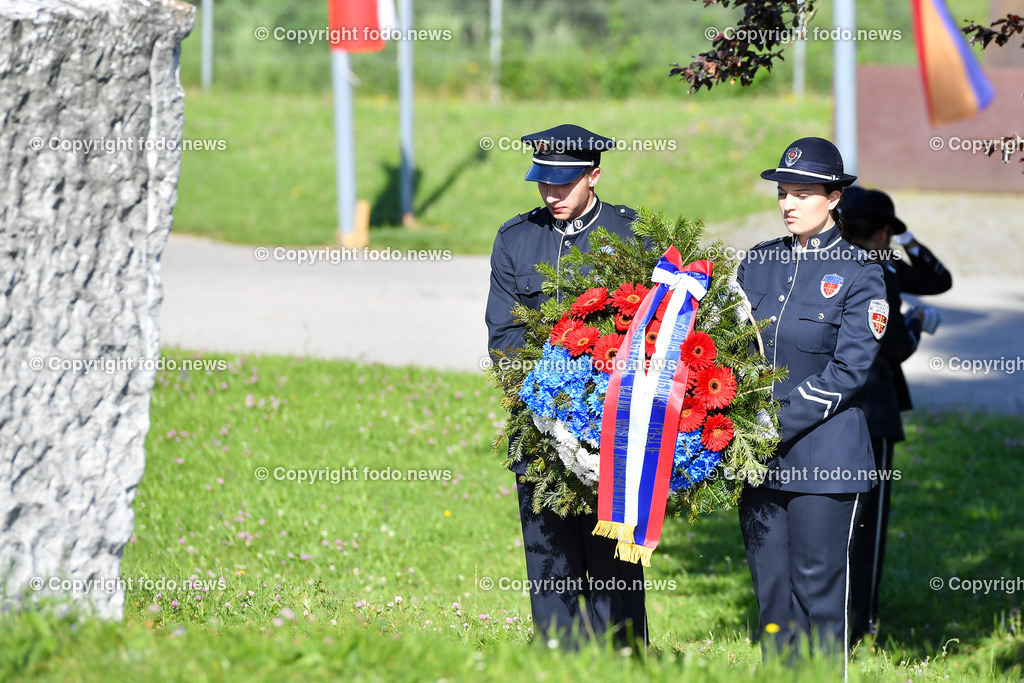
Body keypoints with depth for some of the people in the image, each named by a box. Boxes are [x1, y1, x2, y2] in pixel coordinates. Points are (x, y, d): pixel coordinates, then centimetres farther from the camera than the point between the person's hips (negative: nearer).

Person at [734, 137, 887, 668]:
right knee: (770, 589, 8)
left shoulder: (859, 273, -4)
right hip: (760, 460, 5)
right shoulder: (757, 263, 11)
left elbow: (849, 370, -10)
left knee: (818, 589, -2)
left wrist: (777, 424, -16)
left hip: (824, 458, -5)